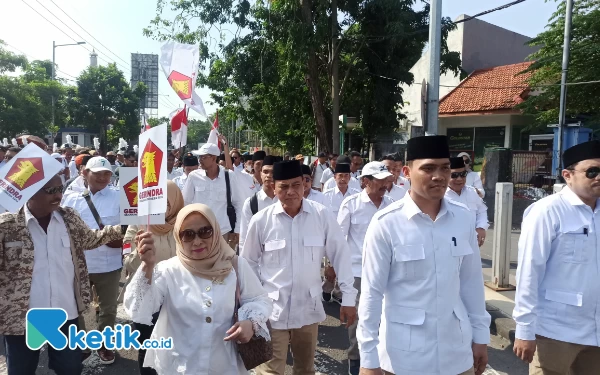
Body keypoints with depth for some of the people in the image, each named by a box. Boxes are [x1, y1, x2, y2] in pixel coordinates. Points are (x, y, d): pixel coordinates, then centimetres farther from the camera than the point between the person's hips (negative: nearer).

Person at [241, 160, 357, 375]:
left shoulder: (322, 215, -10)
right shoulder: (260, 220, -9)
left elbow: (340, 255, -2)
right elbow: (249, 264, 2)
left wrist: (348, 298, -2)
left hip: (308, 309, 2)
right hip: (271, 311, -1)